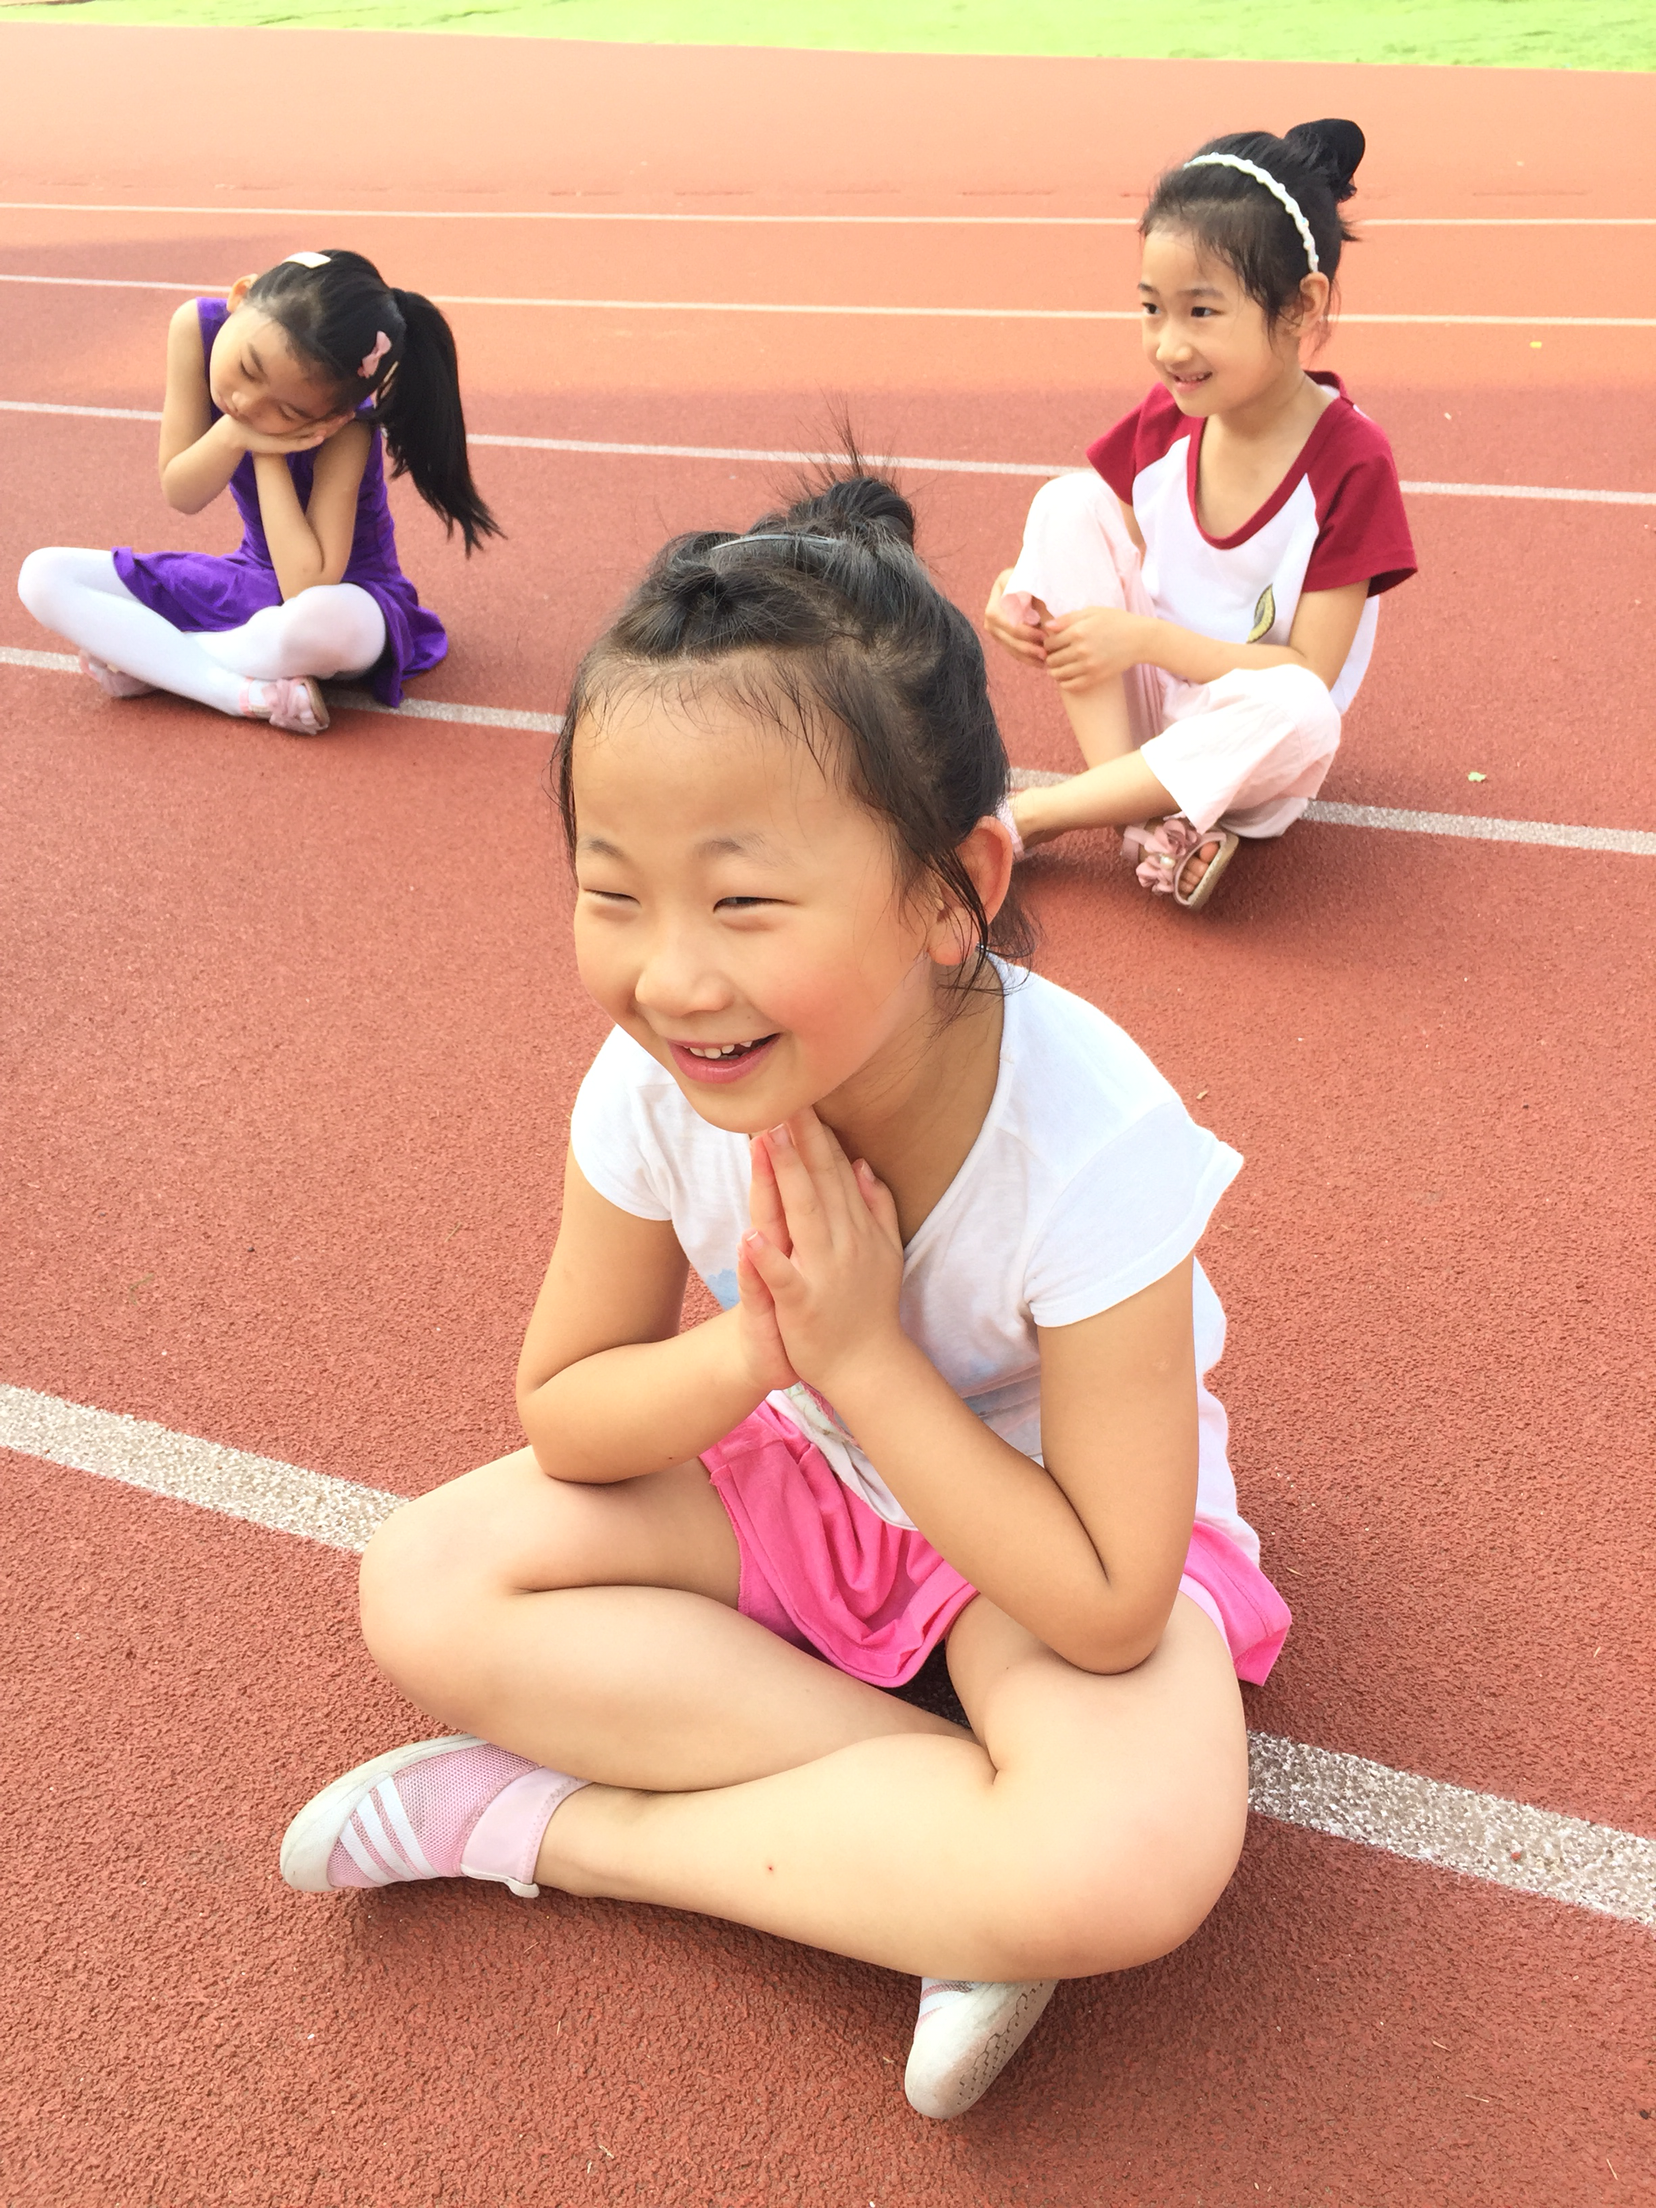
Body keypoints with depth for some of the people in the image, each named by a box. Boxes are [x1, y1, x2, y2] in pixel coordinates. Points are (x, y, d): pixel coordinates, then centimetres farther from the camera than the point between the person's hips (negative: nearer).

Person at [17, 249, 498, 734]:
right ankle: (249, 693, -23)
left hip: (342, 595, -5)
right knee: (43, 576, -6)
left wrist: (267, 452, -32)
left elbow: (305, 590, -36)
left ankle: (142, 658, -14)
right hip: (250, 576, 6)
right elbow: (180, 495, -11)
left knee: (319, 623, -43)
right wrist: (233, 435, -31)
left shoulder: (342, 424, -30)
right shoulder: (197, 326, -17)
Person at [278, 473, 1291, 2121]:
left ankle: (554, 1824, -13)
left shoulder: (1089, 1142, -35)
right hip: (794, 1455, 4)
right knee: (425, 1588, -14)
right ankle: (947, 1868, -13)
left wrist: (864, 1355, -33)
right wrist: (752, 1347, -30)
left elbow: (1109, 1615, -29)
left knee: (1137, 1862, -33)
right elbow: (560, 1413, -9)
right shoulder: (653, 1079, -23)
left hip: (1046, 1520, -4)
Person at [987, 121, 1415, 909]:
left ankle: (1028, 815, -23)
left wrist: (1146, 639, -26)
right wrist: (1037, 598, -17)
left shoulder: (1350, 462, -19)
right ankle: (1144, 815, -21)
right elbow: (1111, 564, 5)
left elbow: (1308, 672, -21)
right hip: (1134, 702, 5)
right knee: (1067, 501, -13)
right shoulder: (1163, 422, -4)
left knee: (1298, 710, -39)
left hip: (1240, 750, -5)